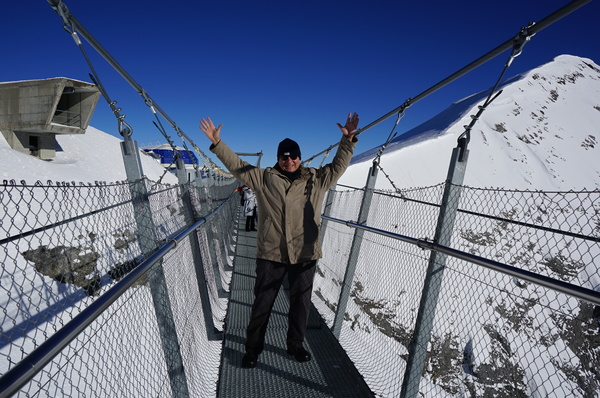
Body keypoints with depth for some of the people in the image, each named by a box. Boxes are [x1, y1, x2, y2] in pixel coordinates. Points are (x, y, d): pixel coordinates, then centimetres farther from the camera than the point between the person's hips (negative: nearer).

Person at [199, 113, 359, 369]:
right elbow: (236, 165, 7)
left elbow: (338, 166, 14)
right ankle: (253, 349, 32)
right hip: (270, 254, -1)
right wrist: (216, 143, 2)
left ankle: (296, 345, 38)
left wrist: (348, 140, 3)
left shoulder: (316, 179, 8)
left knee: (301, 304, 16)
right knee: (262, 304, 10)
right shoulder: (264, 178, 4)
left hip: (304, 254, 2)